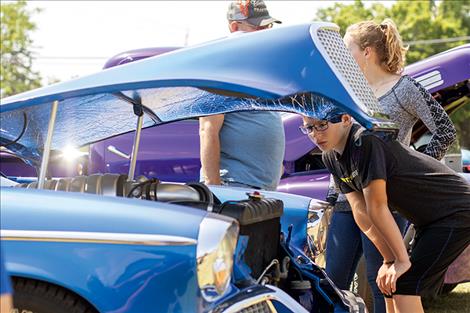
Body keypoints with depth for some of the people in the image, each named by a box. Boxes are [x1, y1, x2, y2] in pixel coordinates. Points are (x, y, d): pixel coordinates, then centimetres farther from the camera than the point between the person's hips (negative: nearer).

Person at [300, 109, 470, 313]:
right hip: (428, 221, 9)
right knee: (391, 290, 9)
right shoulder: (331, 157, 1)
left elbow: (377, 208, -24)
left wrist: (402, 260, -20)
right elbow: (361, 211, -2)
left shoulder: (366, 142, -26)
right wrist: (389, 260, -7)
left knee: (403, 288, -17)